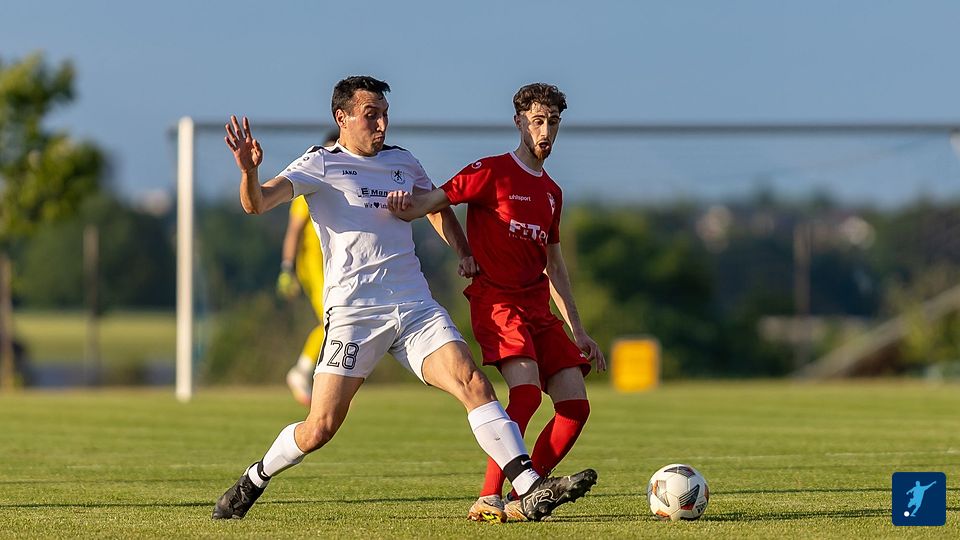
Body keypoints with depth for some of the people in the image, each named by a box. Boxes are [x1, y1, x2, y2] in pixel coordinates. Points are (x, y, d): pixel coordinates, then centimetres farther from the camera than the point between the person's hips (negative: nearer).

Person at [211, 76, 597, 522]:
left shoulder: (402, 163, 16)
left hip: (415, 307, 4)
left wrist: (466, 255, 21)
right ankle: (253, 481, 22)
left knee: (473, 384, -15)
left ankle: (532, 490, -21)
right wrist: (249, 171, -35)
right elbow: (256, 204, -13)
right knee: (321, 428, -5)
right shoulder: (320, 165, 0)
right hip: (354, 313, -4)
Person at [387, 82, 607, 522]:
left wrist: (578, 332, 25)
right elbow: (433, 202, -8)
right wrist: (406, 205, -33)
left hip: (538, 307, 7)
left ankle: (523, 499, 4)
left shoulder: (551, 192, 19)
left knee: (576, 405, -4)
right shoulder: (491, 172, -2)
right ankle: (487, 500, -25)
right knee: (527, 390, -28)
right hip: (496, 301, -7)